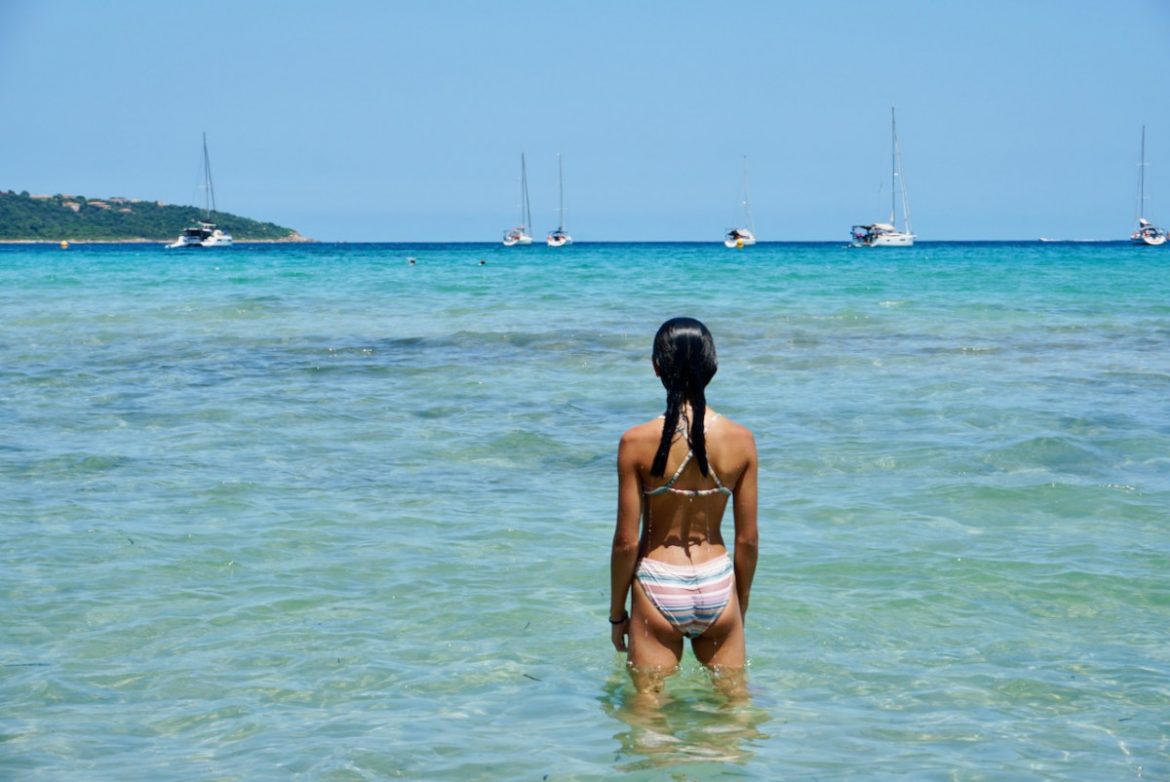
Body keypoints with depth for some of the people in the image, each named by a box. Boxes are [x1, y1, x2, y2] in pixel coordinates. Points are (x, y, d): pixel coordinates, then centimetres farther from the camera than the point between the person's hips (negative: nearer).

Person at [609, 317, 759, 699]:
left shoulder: (638, 442, -13)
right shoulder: (740, 439, -6)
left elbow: (627, 541, -9)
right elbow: (748, 539, 0)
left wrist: (617, 612, 5)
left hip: (658, 589, -2)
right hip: (718, 586, 2)